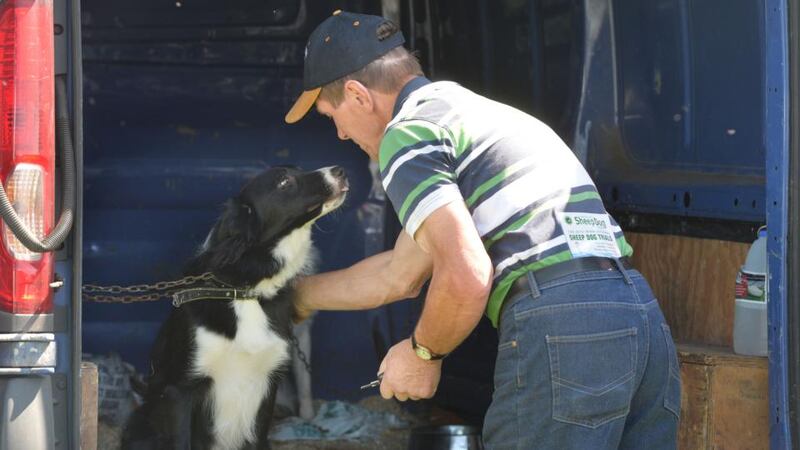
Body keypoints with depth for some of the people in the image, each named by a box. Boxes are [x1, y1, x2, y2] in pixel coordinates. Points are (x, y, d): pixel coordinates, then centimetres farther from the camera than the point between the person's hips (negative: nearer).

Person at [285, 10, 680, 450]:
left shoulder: (406, 132, -1)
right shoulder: (471, 112, 28)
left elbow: (466, 277, -16)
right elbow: (399, 275, 36)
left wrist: (423, 352, 3)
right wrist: (299, 294, 45)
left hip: (559, 326, -9)